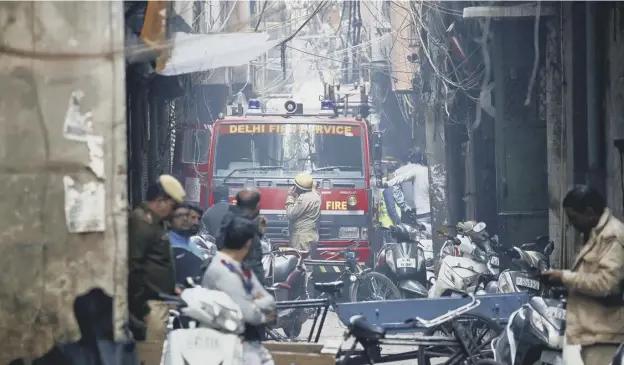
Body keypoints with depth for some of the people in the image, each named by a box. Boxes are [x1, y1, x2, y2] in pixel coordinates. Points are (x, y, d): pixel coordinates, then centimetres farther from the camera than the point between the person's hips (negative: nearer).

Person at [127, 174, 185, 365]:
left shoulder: (154, 221, 18)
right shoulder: (141, 222, -14)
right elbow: (132, 267, -21)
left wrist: (171, 289, 22)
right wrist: (140, 308, -21)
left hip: (159, 302, 10)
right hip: (149, 305, -10)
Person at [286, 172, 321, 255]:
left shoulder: (304, 198, -20)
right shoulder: (315, 195, 10)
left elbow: (291, 214, -16)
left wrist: (290, 197, -7)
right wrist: (296, 197, 8)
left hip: (302, 237, -10)